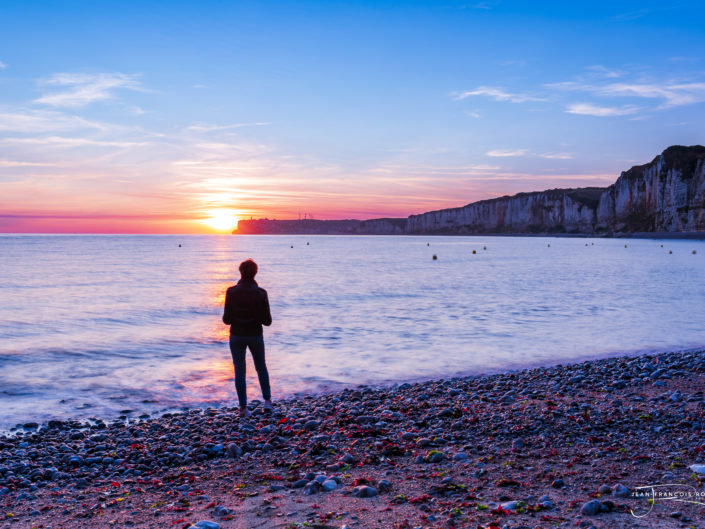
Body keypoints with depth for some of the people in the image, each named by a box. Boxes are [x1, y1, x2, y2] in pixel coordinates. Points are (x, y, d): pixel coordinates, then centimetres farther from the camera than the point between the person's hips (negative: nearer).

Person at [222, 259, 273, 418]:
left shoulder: (231, 292, -12)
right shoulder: (261, 293, -11)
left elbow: (227, 319, -10)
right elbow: (267, 321, -9)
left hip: (237, 336, 0)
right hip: (255, 336, 1)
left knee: (239, 371, 9)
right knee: (261, 367, 21)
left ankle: (243, 407, 7)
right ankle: (267, 401, 19)